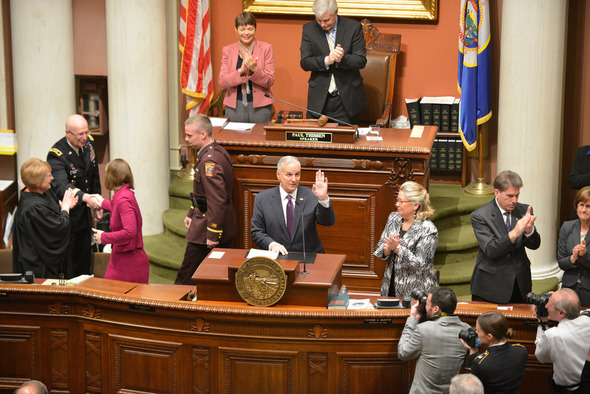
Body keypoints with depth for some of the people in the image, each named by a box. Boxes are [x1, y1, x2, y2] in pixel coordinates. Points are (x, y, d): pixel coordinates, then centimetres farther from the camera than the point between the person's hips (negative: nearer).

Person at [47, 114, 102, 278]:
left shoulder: (89, 143, -2)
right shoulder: (57, 154, -26)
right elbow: (61, 185, -41)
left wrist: (97, 203, 15)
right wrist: (85, 197, -58)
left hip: (84, 215, 7)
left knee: (84, 261, 19)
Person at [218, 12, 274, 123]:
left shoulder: (265, 48, 3)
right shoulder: (228, 50, 6)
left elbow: (270, 81, -1)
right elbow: (222, 82, -1)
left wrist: (255, 70, -18)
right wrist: (241, 71, -16)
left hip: (259, 106, -1)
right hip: (234, 107, 1)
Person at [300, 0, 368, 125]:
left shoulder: (354, 27, -3)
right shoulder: (309, 29, 1)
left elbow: (361, 61, -6)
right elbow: (304, 63, -5)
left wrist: (342, 58, -27)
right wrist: (326, 61, -24)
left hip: (347, 99, -1)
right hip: (319, 99, 1)